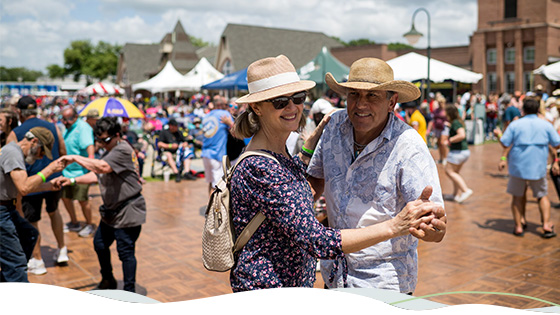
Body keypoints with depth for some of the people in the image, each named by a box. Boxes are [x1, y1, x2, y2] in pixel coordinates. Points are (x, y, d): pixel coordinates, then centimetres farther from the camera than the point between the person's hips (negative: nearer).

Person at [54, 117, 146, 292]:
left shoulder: (123, 150, -19)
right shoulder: (109, 152, 14)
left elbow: (103, 167, -34)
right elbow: (96, 175, 16)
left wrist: (75, 158, -25)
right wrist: (72, 180, 3)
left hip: (128, 213, -10)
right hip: (111, 211, 10)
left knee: (125, 252, -3)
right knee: (100, 244, 20)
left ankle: (129, 292, 11)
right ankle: (108, 280, 40)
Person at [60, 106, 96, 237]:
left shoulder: (83, 127, -16)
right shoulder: (68, 129, 14)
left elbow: (89, 144, -34)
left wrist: (91, 157, -51)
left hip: (80, 171, -9)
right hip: (67, 171, 10)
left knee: (82, 199, -5)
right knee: (65, 197, 15)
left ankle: (90, 225, 14)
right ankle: (74, 224, 31)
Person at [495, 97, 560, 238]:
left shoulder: (515, 125, -5)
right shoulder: (546, 125, -1)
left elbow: (505, 144, -8)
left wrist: (499, 134, 13)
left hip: (518, 166, -1)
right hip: (538, 167, 1)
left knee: (517, 196, 12)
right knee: (542, 196, 15)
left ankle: (519, 226, 11)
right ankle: (546, 225, 4)